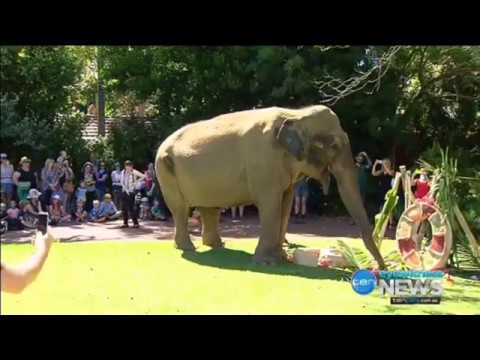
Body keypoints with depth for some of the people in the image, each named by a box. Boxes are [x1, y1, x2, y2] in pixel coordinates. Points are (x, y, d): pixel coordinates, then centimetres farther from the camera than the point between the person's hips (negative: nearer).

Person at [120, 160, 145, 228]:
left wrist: (136, 181, -10)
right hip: (124, 191, 5)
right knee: (124, 208, 3)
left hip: (131, 192, -5)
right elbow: (121, 181, 7)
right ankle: (125, 223, 12)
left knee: (130, 208, -10)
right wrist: (125, 188, -4)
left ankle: (136, 223, -4)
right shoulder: (123, 172, 6)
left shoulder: (134, 172, -6)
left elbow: (143, 176, -10)